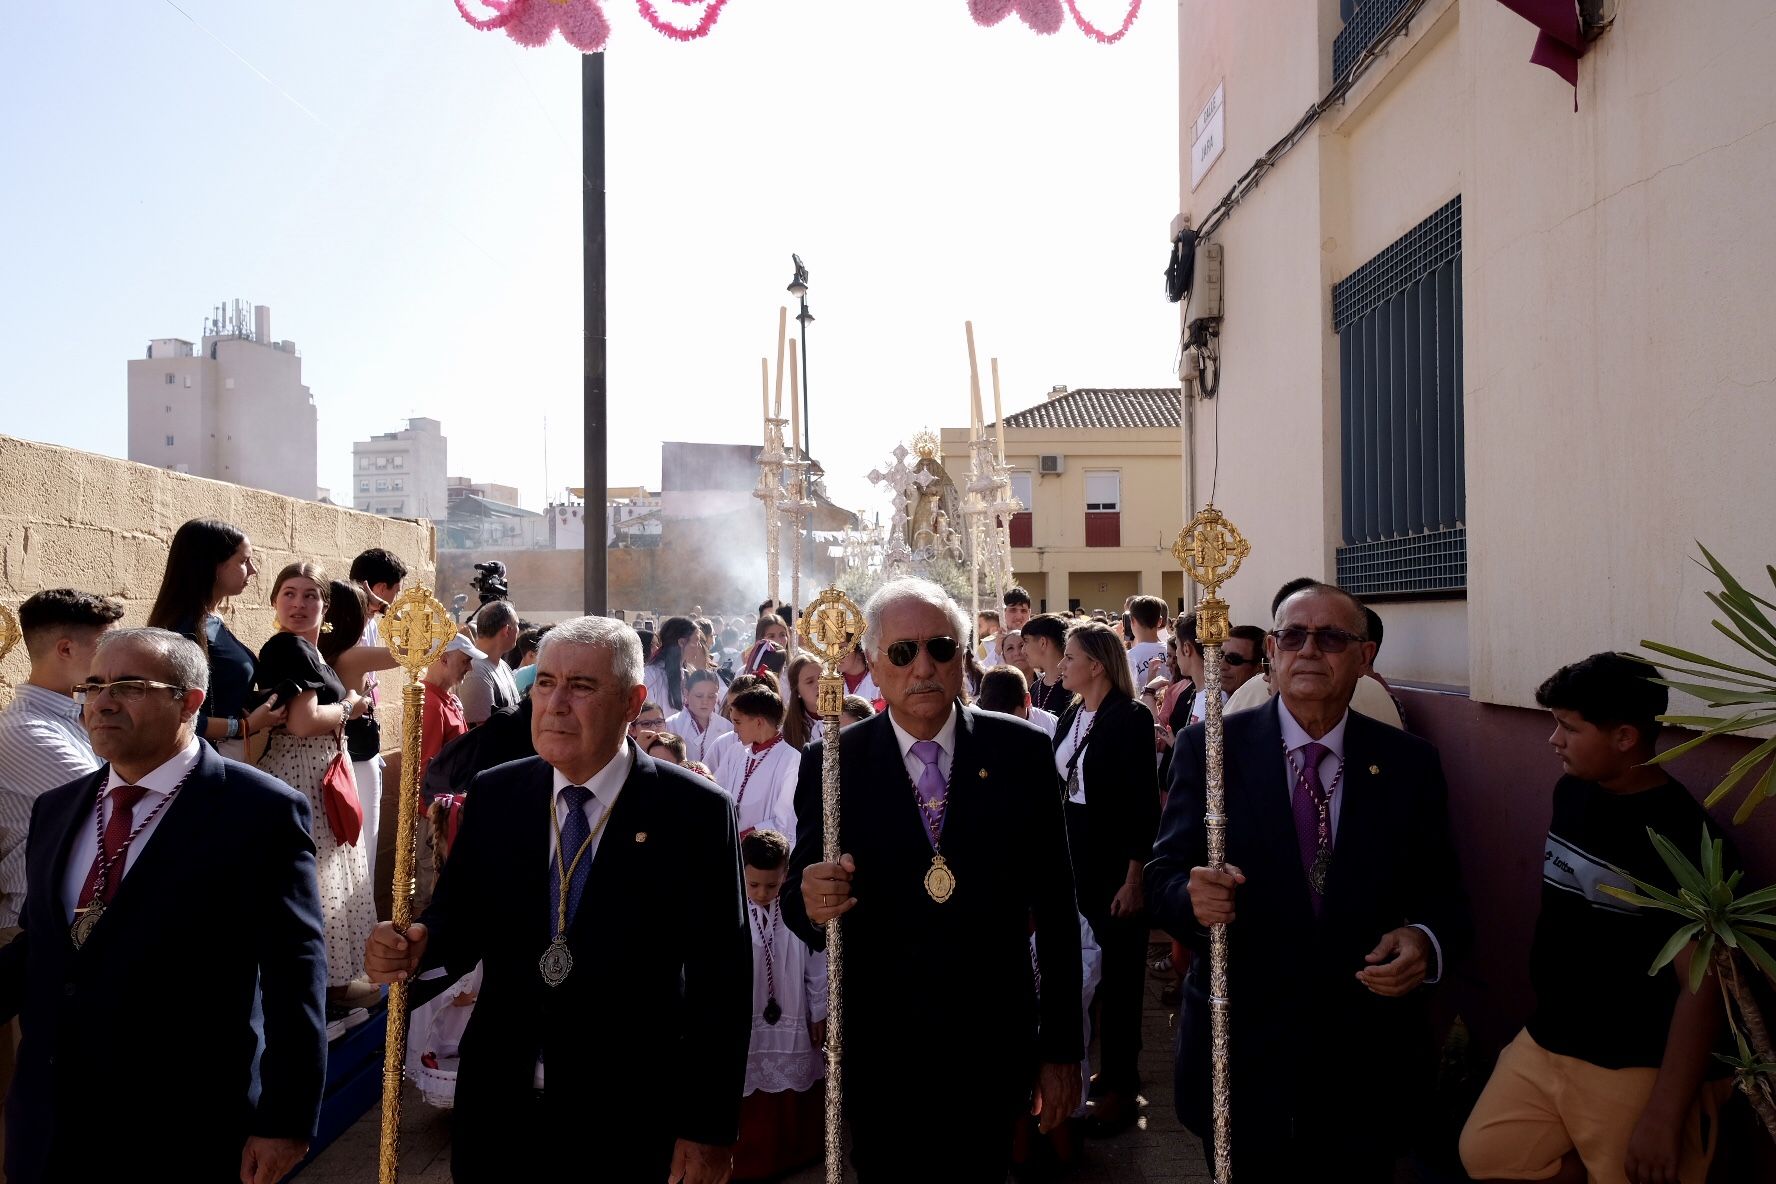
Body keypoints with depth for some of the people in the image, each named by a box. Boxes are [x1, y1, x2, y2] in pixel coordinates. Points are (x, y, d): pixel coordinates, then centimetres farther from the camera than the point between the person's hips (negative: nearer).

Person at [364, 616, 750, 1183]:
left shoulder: (695, 812, -12)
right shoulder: (493, 795, -1)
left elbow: (720, 981, -11)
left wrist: (709, 1130, -10)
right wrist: (420, 944, -17)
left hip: (629, 1121, -3)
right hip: (500, 1108, 3)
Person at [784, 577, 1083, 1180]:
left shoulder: (1022, 751, -4)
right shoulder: (830, 764, -5)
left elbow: (1055, 905, -1)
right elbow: (798, 898, -1)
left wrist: (1062, 1046, 0)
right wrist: (810, 903, -25)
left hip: (992, 1047, 0)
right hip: (881, 1053, 0)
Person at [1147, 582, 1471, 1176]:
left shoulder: (1410, 763, 0)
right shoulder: (1208, 748, -6)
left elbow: (1441, 893, 2)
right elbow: (1163, 876, -7)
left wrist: (1427, 943, -19)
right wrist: (1193, 896, -28)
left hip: (1366, 1065, 2)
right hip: (1241, 1055, -1)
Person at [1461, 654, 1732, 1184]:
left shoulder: (1687, 836, -18)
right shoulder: (1570, 791, 1)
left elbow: (1700, 987, -19)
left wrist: (1664, 1118, -20)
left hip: (1634, 1071, -6)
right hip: (1541, 1046, 6)